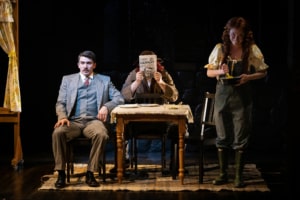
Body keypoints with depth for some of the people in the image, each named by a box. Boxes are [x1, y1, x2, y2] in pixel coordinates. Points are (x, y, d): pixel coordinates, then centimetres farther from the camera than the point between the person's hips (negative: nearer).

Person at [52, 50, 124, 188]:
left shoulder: (105, 80, 16)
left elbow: (119, 98, 10)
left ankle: (90, 174, -24)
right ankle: (61, 174, -22)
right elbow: (60, 103, 12)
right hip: (73, 121, 1)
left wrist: (106, 106, -11)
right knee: (58, 132, -32)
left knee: (102, 134, -36)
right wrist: (62, 117, -9)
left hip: (94, 121, -1)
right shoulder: (67, 80, 17)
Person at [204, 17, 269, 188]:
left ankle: (239, 175, 11)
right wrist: (220, 72, -14)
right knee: (222, 136, 7)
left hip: (242, 97, -2)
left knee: (241, 137, 1)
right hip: (223, 95, 2)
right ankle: (223, 174, 18)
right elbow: (209, 72, 7)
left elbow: (263, 72, 4)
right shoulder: (220, 49, 0)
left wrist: (249, 77, -15)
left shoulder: (252, 50, -4)